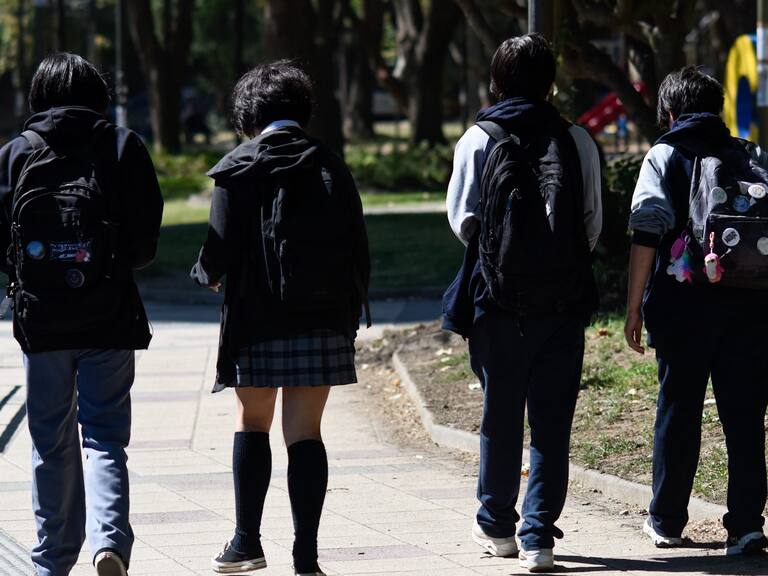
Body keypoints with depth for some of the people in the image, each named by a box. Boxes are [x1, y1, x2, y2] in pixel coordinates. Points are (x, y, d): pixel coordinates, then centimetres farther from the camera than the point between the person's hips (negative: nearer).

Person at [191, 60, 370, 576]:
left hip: (259, 321, -2)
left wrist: (206, 276, 13)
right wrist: (351, 314, 13)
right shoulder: (330, 167, 5)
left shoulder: (239, 170, -5)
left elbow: (222, 249, -9)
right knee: (305, 432, 3)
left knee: (252, 426, 13)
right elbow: (359, 248, 5)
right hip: (324, 321, 2)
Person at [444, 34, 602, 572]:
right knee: (552, 420, 4)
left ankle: (497, 525, 25)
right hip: (565, 300, 0)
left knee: (501, 414, 13)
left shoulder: (478, 140, -2)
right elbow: (594, 222, 4)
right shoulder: (578, 141, 1)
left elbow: (461, 219, 1)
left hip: (499, 299, 0)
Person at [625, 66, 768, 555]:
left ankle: (667, 521, 19)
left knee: (679, 410, 9)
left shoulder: (664, 157, 2)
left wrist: (634, 309, -3)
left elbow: (646, 237, -6)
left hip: (684, 305, -2)